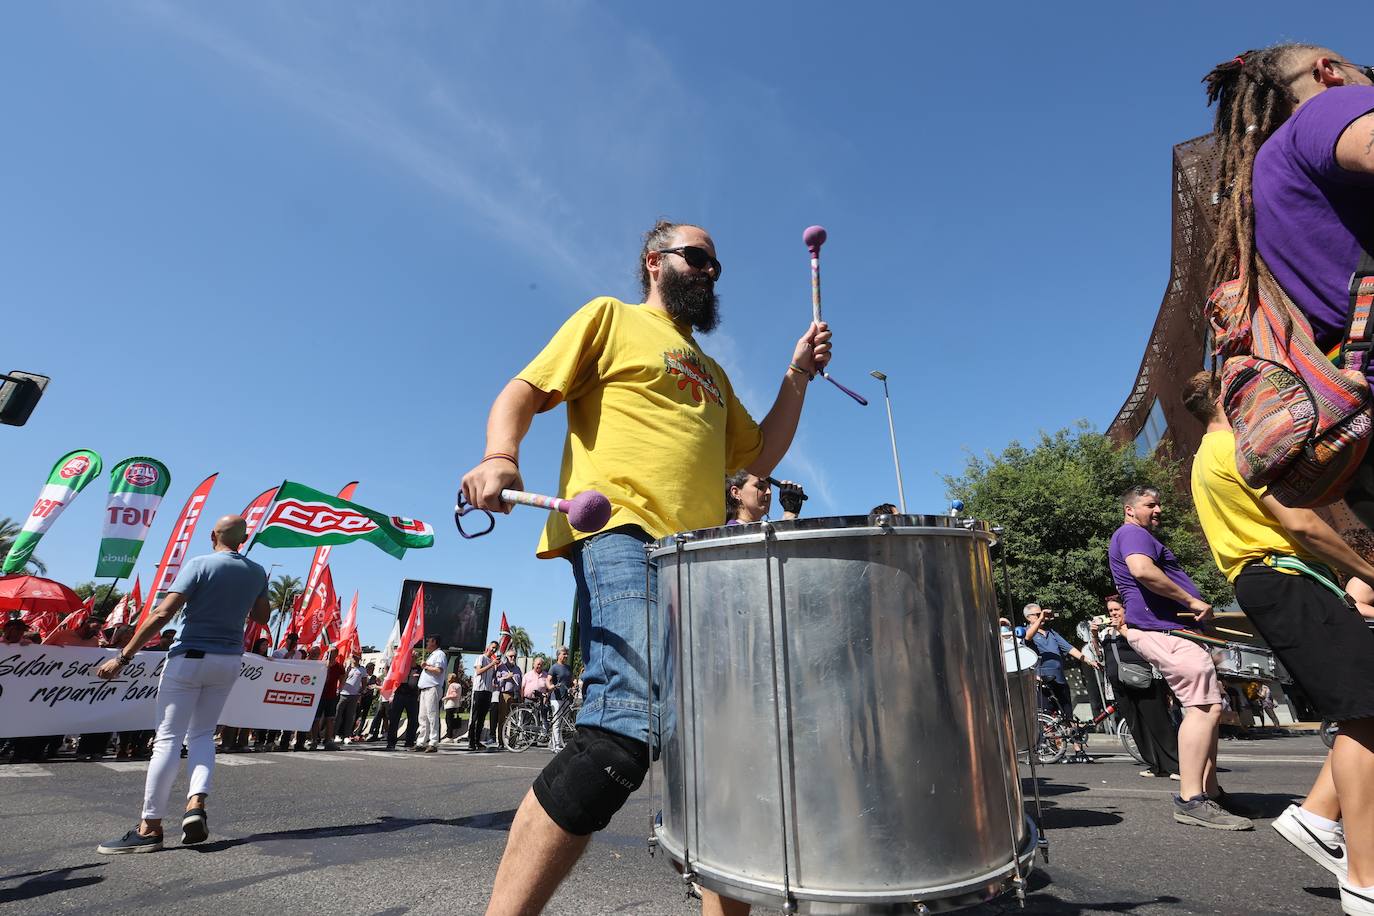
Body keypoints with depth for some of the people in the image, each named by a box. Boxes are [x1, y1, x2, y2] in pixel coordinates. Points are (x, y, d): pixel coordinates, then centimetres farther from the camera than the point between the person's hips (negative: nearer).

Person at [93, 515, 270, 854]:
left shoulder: (199, 564, -11)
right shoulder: (256, 573, 3)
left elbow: (162, 614, -18)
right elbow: (261, 616, 15)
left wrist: (124, 656, -14)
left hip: (189, 658, -4)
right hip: (229, 661, 5)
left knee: (169, 737, 1)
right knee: (202, 734, 15)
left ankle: (150, 827, 4)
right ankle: (196, 804, -3)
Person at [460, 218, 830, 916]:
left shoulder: (713, 375, 32)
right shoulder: (611, 318, 14)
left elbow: (758, 458, 27)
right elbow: (521, 395, 5)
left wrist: (797, 378, 18)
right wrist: (499, 457, -16)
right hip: (620, 532, -7)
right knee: (631, 717, -27)